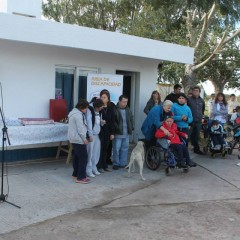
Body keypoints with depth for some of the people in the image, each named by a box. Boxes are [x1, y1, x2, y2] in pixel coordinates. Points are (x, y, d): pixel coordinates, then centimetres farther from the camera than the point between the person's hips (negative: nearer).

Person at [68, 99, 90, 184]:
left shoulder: (74, 112, 14)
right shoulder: (78, 115, -19)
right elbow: (80, 128, -20)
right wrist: (84, 139, -12)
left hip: (74, 139, 11)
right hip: (79, 139, -11)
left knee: (77, 157, 17)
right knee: (83, 157, -7)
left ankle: (75, 174, 26)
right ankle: (81, 178, -6)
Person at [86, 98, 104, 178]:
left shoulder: (98, 112, 11)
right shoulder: (89, 110, -13)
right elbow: (89, 123, -17)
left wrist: (102, 122, 4)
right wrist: (90, 135, -18)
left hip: (97, 134, 8)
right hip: (91, 135, -8)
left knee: (96, 153, 10)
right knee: (90, 153, -3)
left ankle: (94, 168, 22)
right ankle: (89, 170, 4)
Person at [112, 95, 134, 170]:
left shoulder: (128, 109, 12)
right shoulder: (115, 110, -10)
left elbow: (131, 118, 21)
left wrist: (131, 127, 12)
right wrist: (117, 128, -17)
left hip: (126, 133, 6)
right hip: (118, 133, -6)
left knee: (125, 148, 12)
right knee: (116, 149, 0)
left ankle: (123, 163, 23)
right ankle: (116, 164, 12)